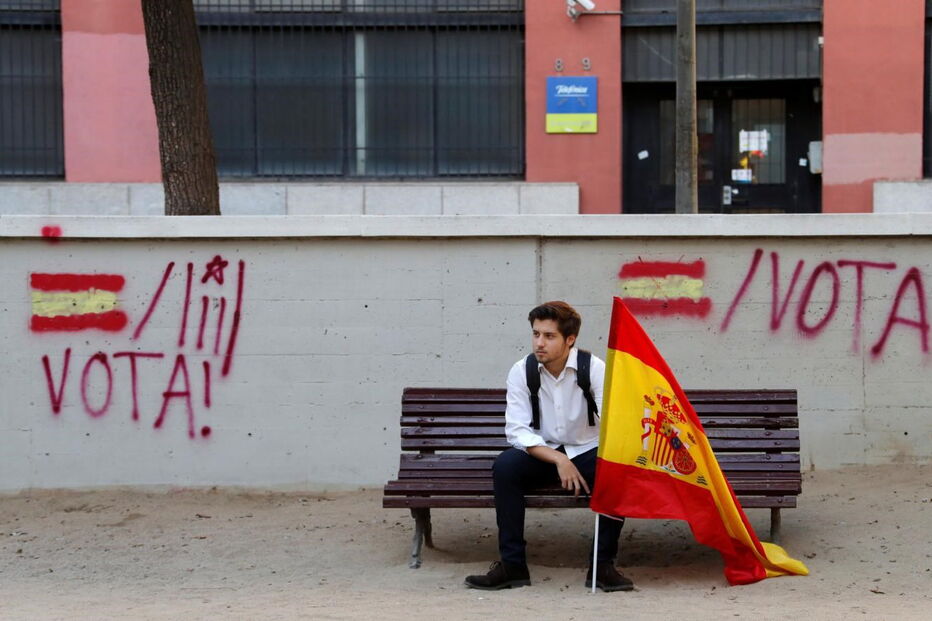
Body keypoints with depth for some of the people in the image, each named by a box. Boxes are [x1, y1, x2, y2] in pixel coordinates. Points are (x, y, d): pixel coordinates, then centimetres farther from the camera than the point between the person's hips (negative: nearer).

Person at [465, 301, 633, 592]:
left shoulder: (593, 368, -12)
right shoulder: (522, 371, -8)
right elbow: (517, 431, -12)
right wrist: (558, 460, -26)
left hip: (587, 452, -1)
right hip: (541, 453, 1)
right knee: (504, 467, -29)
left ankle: (602, 565, -17)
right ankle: (512, 564, -20)